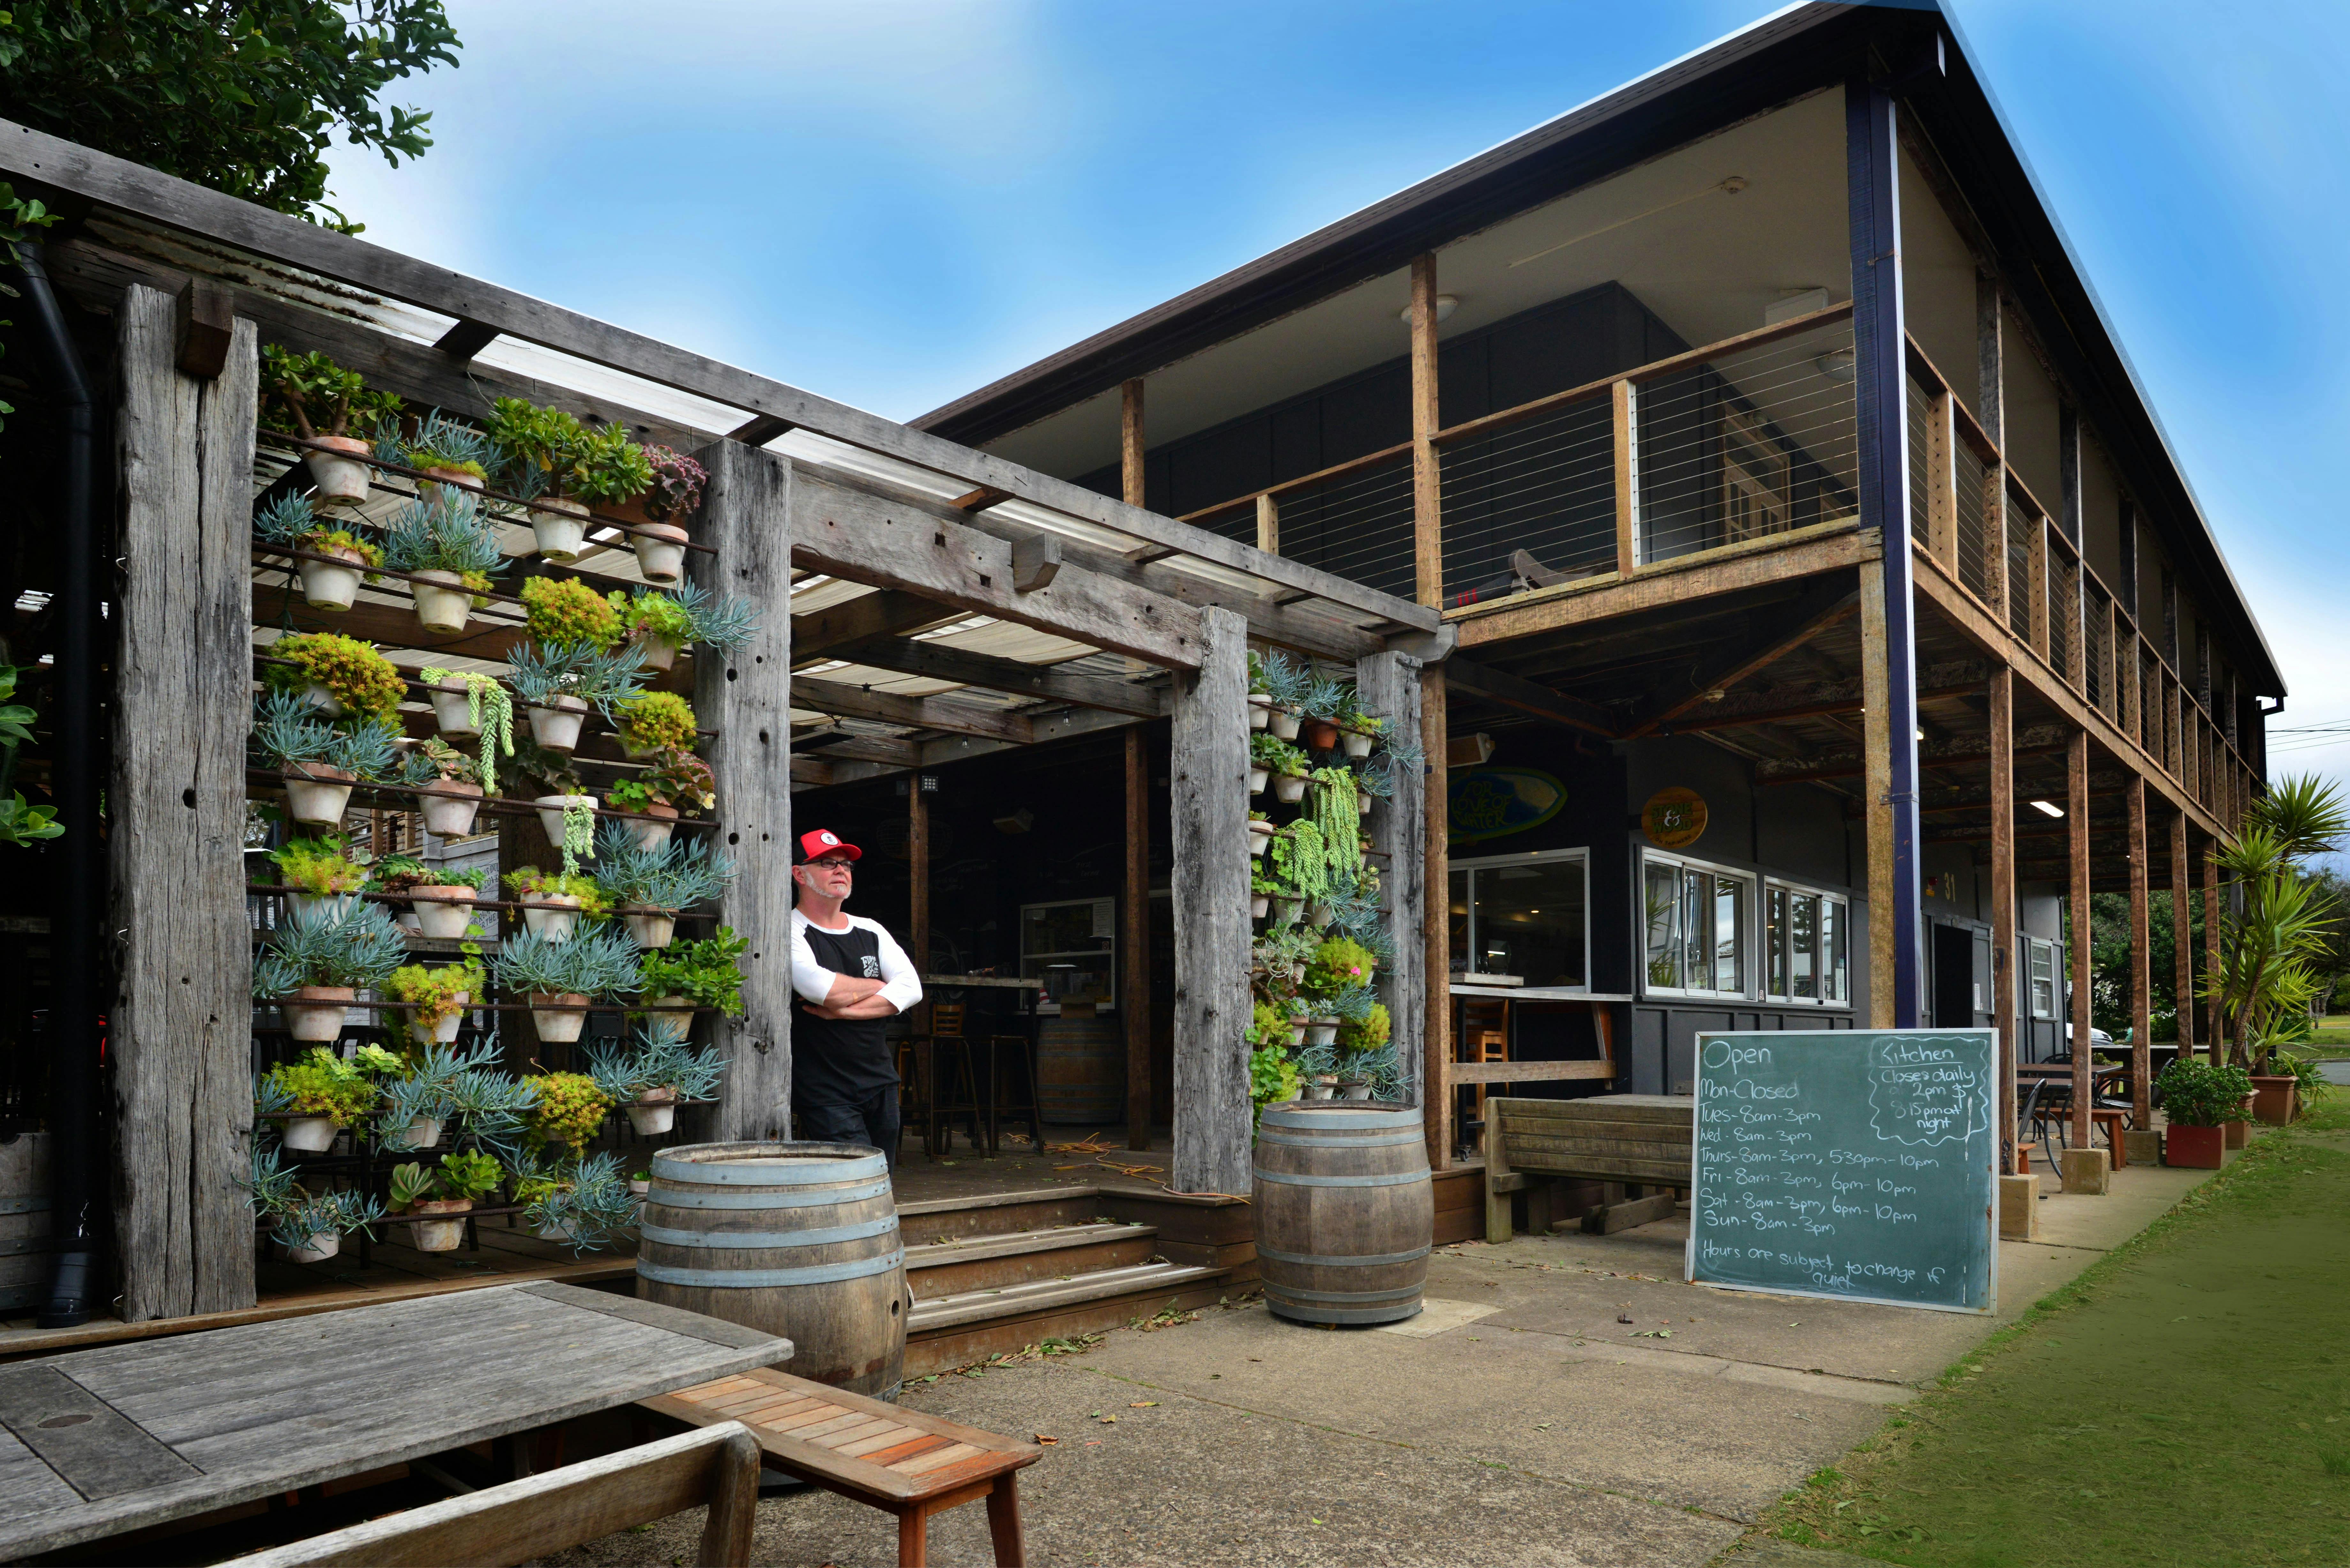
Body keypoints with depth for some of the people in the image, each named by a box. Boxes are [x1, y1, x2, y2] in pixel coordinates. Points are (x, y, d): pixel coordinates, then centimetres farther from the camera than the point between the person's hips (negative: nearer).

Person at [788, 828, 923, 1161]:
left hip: (881, 1084, 6)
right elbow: (822, 988, -23)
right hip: (824, 1093, -6)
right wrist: (879, 987, -3)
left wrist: (842, 1009, -12)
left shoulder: (870, 931, 14)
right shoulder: (791, 932, -5)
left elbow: (912, 989, 1)